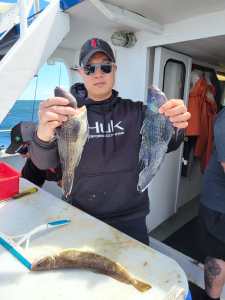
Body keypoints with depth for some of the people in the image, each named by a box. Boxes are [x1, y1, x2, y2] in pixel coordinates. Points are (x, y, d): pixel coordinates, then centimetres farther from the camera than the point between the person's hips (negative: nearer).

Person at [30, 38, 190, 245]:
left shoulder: (135, 111, -1)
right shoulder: (68, 113, -5)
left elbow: (165, 144, -13)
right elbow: (44, 161, -19)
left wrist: (175, 126, -36)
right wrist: (44, 135, -41)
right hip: (81, 219, 0)